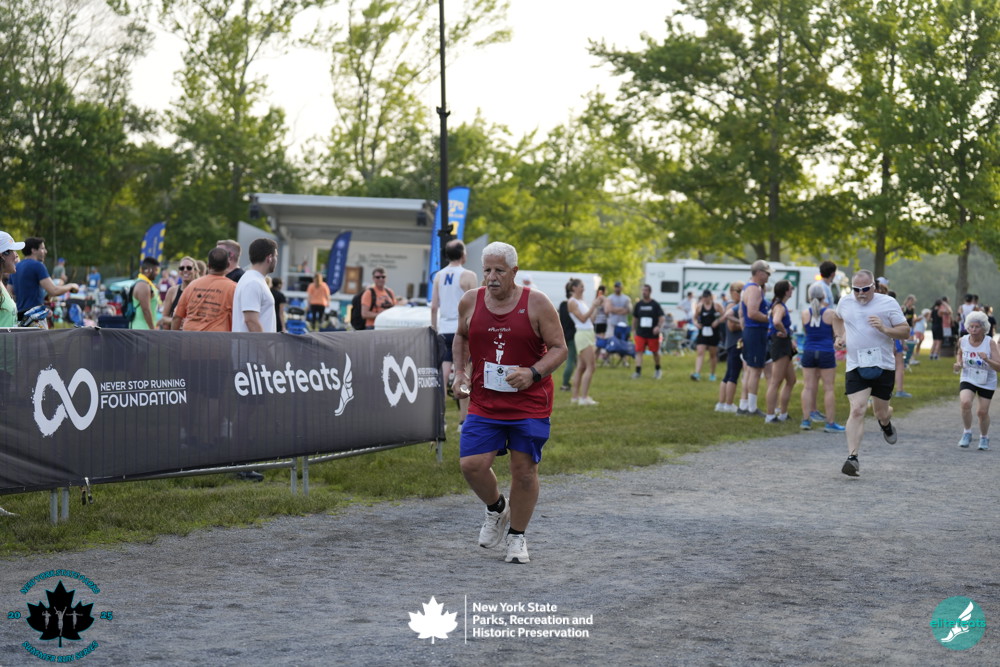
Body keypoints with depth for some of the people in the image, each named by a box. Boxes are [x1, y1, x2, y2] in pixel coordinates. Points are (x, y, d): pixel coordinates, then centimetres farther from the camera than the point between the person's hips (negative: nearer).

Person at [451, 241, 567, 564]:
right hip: (484, 403, 2)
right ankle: (496, 508, 23)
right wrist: (460, 372, 7)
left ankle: (517, 536, 21)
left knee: (524, 470, 0)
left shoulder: (536, 303, -8)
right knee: (471, 465, -10)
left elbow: (559, 348, -5)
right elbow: (461, 336, 21)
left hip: (529, 404, -2)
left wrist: (534, 373, -21)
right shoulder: (470, 302, 1)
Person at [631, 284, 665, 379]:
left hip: (653, 334, -2)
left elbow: (661, 317, -6)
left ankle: (658, 370, 30)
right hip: (640, 333, 2)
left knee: (655, 352, 10)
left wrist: (658, 326, -23)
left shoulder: (655, 304, -3)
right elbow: (634, 318, 15)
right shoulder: (638, 304, 6)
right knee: (639, 351, -10)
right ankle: (638, 371, -14)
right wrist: (635, 330, 13)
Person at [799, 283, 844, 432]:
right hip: (826, 353, -3)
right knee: (828, 388, 2)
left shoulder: (805, 313, -1)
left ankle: (806, 420, 6)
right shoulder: (830, 313, -8)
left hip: (809, 352, 3)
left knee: (808, 387, 7)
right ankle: (830, 423, 3)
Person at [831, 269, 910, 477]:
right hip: (856, 367, 0)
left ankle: (885, 423, 52)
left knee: (881, 412, 12)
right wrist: (839, 337, 12)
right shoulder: (845, 302, 7)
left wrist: (885, 329, -19)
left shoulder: (888, 303, -2)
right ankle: (852, 458, -19)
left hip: (883, 366, 0)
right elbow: (838, 318, 30)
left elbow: (905, 331, -1)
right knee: (857, 410, -16)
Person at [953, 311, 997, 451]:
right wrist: (959, 363, -5)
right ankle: (967, 433, -2)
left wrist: (987, 360, -40)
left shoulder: (990, 343, -19)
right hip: (968, 379, 1)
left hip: (987, 383, -1)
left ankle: (984, 438, 31)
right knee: (965, 403, -23)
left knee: (982, 412, 4)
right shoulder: (963, 340, -9)